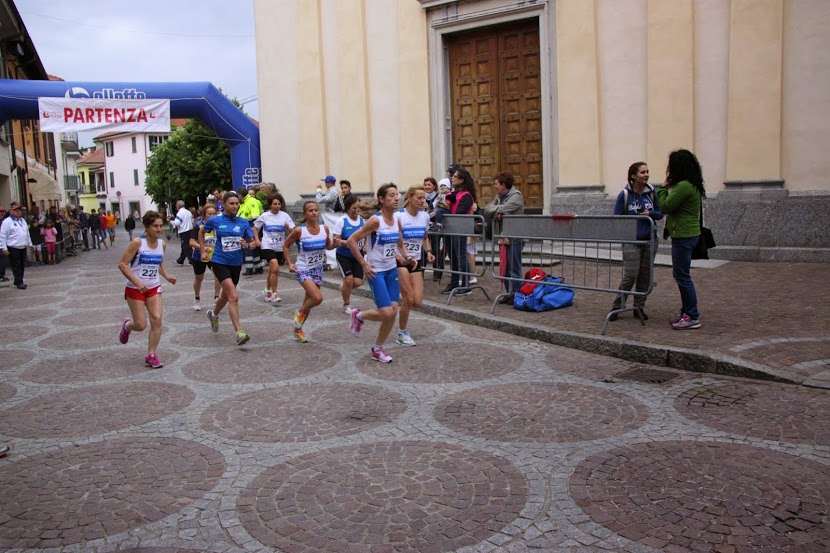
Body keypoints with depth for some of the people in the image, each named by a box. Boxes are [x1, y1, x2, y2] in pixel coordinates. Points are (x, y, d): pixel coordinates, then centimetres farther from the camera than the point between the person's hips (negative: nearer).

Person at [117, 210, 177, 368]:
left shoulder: (162, 244, 1)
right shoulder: (137, 242, -16)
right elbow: (122, 264, -16)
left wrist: (166, 275, 1)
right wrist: (137, 282, -23)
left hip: (154, 288, 4)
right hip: (135, 289, -4)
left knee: (157, 320, -8)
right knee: (141, 325, -1)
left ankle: (151, 355, 5)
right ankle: (127, 325, 37)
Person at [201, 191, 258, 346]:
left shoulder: (243, 222, 1)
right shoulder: (215, 220, -3)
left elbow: (253, 242, 3)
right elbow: (201, 232, 15)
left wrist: (248, 244, -19)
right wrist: (203, 251, 10)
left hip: (236, 263, 4)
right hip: (220, 262, -4)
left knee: (226, 295, 22)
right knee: (234, 297, -18)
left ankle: (213, 314, 53)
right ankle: (239, 333, -19)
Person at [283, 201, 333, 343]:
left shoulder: (324, 229, -3)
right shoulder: (299, 230, -14)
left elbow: (328, 246, 12)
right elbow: (285, 246, -1)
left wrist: (334, 244, -10)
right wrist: (289, 263, -9)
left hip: (318, 269, 5)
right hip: (303, 269, -5)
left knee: (309, 301, 13)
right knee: (318, 298, -23)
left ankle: (298, 329, 33)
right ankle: (300, 313, 7)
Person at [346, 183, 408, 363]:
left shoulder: (397, 221, 3)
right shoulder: (375, 220, -16)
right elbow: (351, 240, -16)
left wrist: (400, 256, 7)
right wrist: (363, 264, -16)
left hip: (392, 270, 7)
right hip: (376, 271, -7)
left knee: (393, 312, 1)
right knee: (386, 313, -12)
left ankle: (377, 349, 19)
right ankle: (358, 316, 18)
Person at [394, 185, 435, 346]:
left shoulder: (425, 216, 4)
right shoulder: (399, 216, -13)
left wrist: (428, 251, 1)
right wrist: (408, 257, -25)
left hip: (417, 262, 5)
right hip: (400, 261, -5)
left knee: (417, 302, -4)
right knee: (409, 299, -10)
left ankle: (401, 298, 31)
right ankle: (402, 333, 11)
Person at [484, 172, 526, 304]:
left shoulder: (516, 196, -10)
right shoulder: (499, 196, 14)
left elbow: (503, 208, -22)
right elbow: (487, 210, 5)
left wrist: (494, 209, -3)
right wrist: (497, 211, -13)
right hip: (502, 237, 8)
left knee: (514, 268, -3)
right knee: (505, 268, 13)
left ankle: (516, 295, 3)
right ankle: (509, 293, 22)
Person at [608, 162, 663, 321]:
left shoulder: (652, 192, 2)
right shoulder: (624, 194, -6)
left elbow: (660, 213, 9)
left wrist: (650, 213, -12)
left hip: (650, 240, 4)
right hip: (631, 241, -4)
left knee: (645, 275, 8)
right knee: (630, 275, -8)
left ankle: (639, 307, 19)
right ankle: (616, 307, 6)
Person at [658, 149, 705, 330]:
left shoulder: (684, 186, -19)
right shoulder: (691, 185, 13)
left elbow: (665, 207, -15)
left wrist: (664, 186, -5)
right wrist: (667, 186, 6)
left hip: (684, 236, -10)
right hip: (686, 234, 10)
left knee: (682, 276, -5)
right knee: (680, 275, 16)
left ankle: (693, 317, 1)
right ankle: (687, 312, 23)